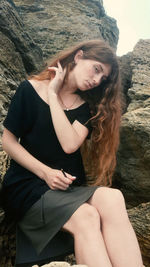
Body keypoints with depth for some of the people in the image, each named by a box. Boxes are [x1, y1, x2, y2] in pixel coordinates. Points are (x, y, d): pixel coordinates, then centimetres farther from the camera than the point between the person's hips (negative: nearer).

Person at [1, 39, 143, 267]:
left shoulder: (87, 107, 9)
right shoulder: (30, 90, 1)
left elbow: (70, 144, -10)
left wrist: (54, 95, -8)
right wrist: (45, 172, -13)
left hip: (70, 188, 3)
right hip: (28, 188, -3)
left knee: (112, 198, -31)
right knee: (86, 216, -34)